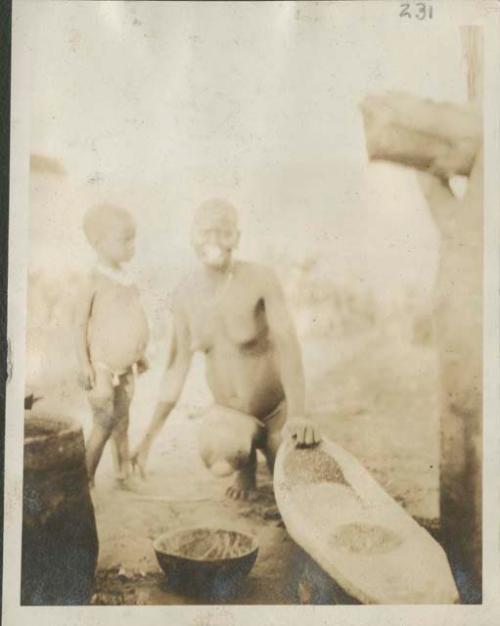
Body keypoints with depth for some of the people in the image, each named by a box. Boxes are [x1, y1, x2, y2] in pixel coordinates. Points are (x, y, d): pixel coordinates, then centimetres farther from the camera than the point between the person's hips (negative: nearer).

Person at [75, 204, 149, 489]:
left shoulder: (126, 279, 6)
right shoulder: (96, 282, -14)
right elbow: (81, 323, -13)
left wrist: (140, 355, 17)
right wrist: (85, 364, -16)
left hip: (126, 368, 6)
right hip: (102, 367, -6)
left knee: (122, 423, 13)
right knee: (104, 425, -1)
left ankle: (124, 476, 25)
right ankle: (87, 481, 14)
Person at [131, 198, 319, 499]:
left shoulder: (261, 279, -23)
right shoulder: (185, 294, -9)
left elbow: (287, 343, -32)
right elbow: (178, 366, -4)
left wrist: (297, 414, -46)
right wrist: (150, 436, -6)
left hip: (276, 410, -2)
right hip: (228, 412, 2)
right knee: (218, 462, -27)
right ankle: (247, 464, 11)